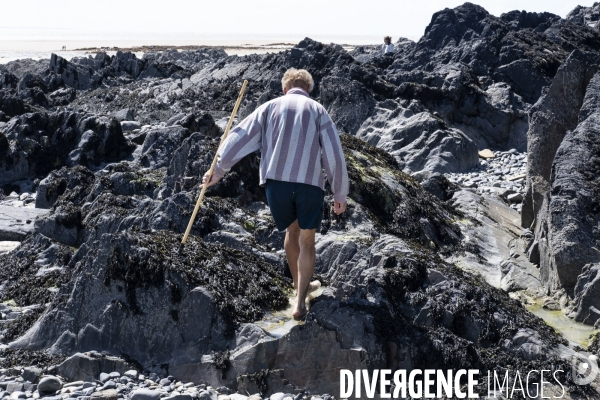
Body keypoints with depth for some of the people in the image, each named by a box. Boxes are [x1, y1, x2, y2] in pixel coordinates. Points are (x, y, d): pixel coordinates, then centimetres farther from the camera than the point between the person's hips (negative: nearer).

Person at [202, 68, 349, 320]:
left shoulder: (271, 107, 12)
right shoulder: (318, 111, 9)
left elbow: (239, 137, 9)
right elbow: (334, 156, 3)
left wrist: (218, 170, 17)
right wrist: (340, 195, 10)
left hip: (276, 181, 2)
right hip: (310, 183, -2)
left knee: (292, 231, 25)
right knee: (306, 240, 12)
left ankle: (301, 286, 42)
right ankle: (300, 302, 6)